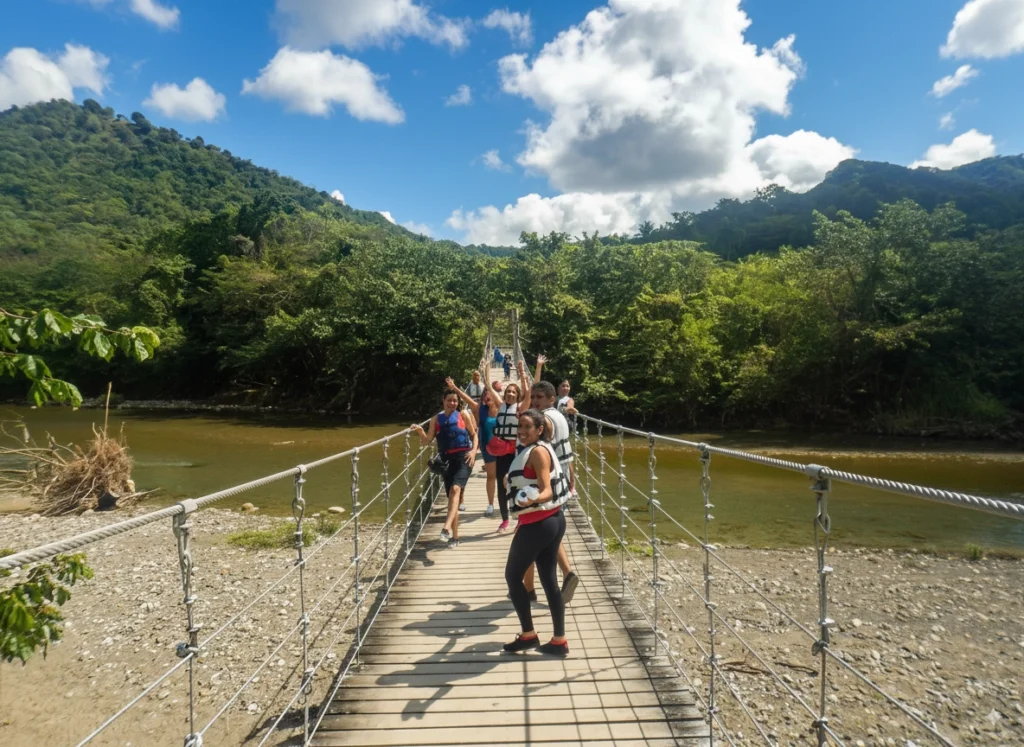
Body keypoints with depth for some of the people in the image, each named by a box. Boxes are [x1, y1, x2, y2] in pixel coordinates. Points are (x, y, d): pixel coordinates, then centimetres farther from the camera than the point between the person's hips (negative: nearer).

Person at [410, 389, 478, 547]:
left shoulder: (463, 415, 4)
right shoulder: (436, 419, 9)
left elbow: (474, 434, 10)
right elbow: (427, 441, 5)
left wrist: (474, 451, -6)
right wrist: (420, 431, -14)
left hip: (463, 457, -3)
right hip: (447, 459, 3)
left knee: (456, 488, -26)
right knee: (451, 495, 8)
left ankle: (446, 528, -36)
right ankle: (455, 536, 17)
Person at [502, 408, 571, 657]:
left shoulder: (537, 451, -16)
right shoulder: (537, 449, 13)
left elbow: (547, 491, -22)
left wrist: (532, 500, -42)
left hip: (538, 524, -10)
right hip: (552, 521, 10)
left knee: (513, 576, 6)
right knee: (549, 580, 11)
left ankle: (528, 635, 14)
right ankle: (559, 641, 16)